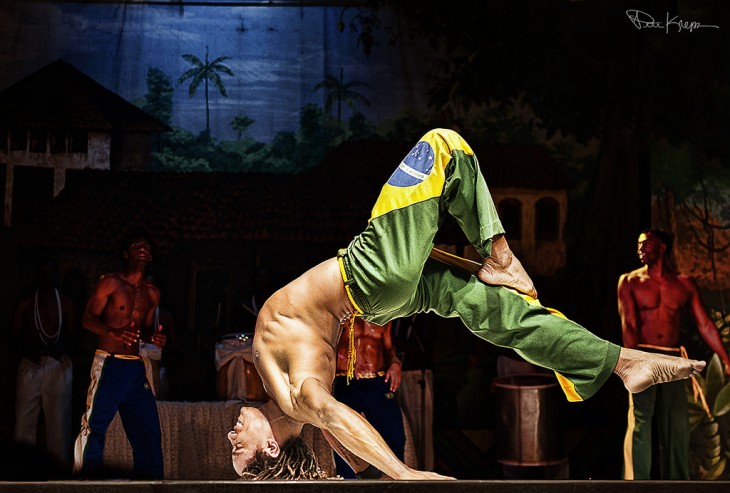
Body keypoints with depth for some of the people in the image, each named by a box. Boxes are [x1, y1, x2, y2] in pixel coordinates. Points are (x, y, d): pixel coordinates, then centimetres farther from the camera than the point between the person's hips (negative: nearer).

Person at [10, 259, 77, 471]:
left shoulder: (66, 303, 8)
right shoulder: (25, 304, 9)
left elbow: (72, 336, 6)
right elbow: (14, 338, 7)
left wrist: (62, 349, -14)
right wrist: (28, 351, -12)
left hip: (59, 367, 0)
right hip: (31, 365, 1)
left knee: (59, 420, -3)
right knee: (24, 421, -5)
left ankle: (60, 468, 2)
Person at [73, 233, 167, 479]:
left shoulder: (152, 293, 14)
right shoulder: (110, 283, -2)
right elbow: (88, 318, -8)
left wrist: (155, 337, -1)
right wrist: (114, 332, -26)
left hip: (136, 368, 5)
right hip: (109, 364, -5)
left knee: (149, 430, 4)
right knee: (94, 427, -7)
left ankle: (150, 479, 13)